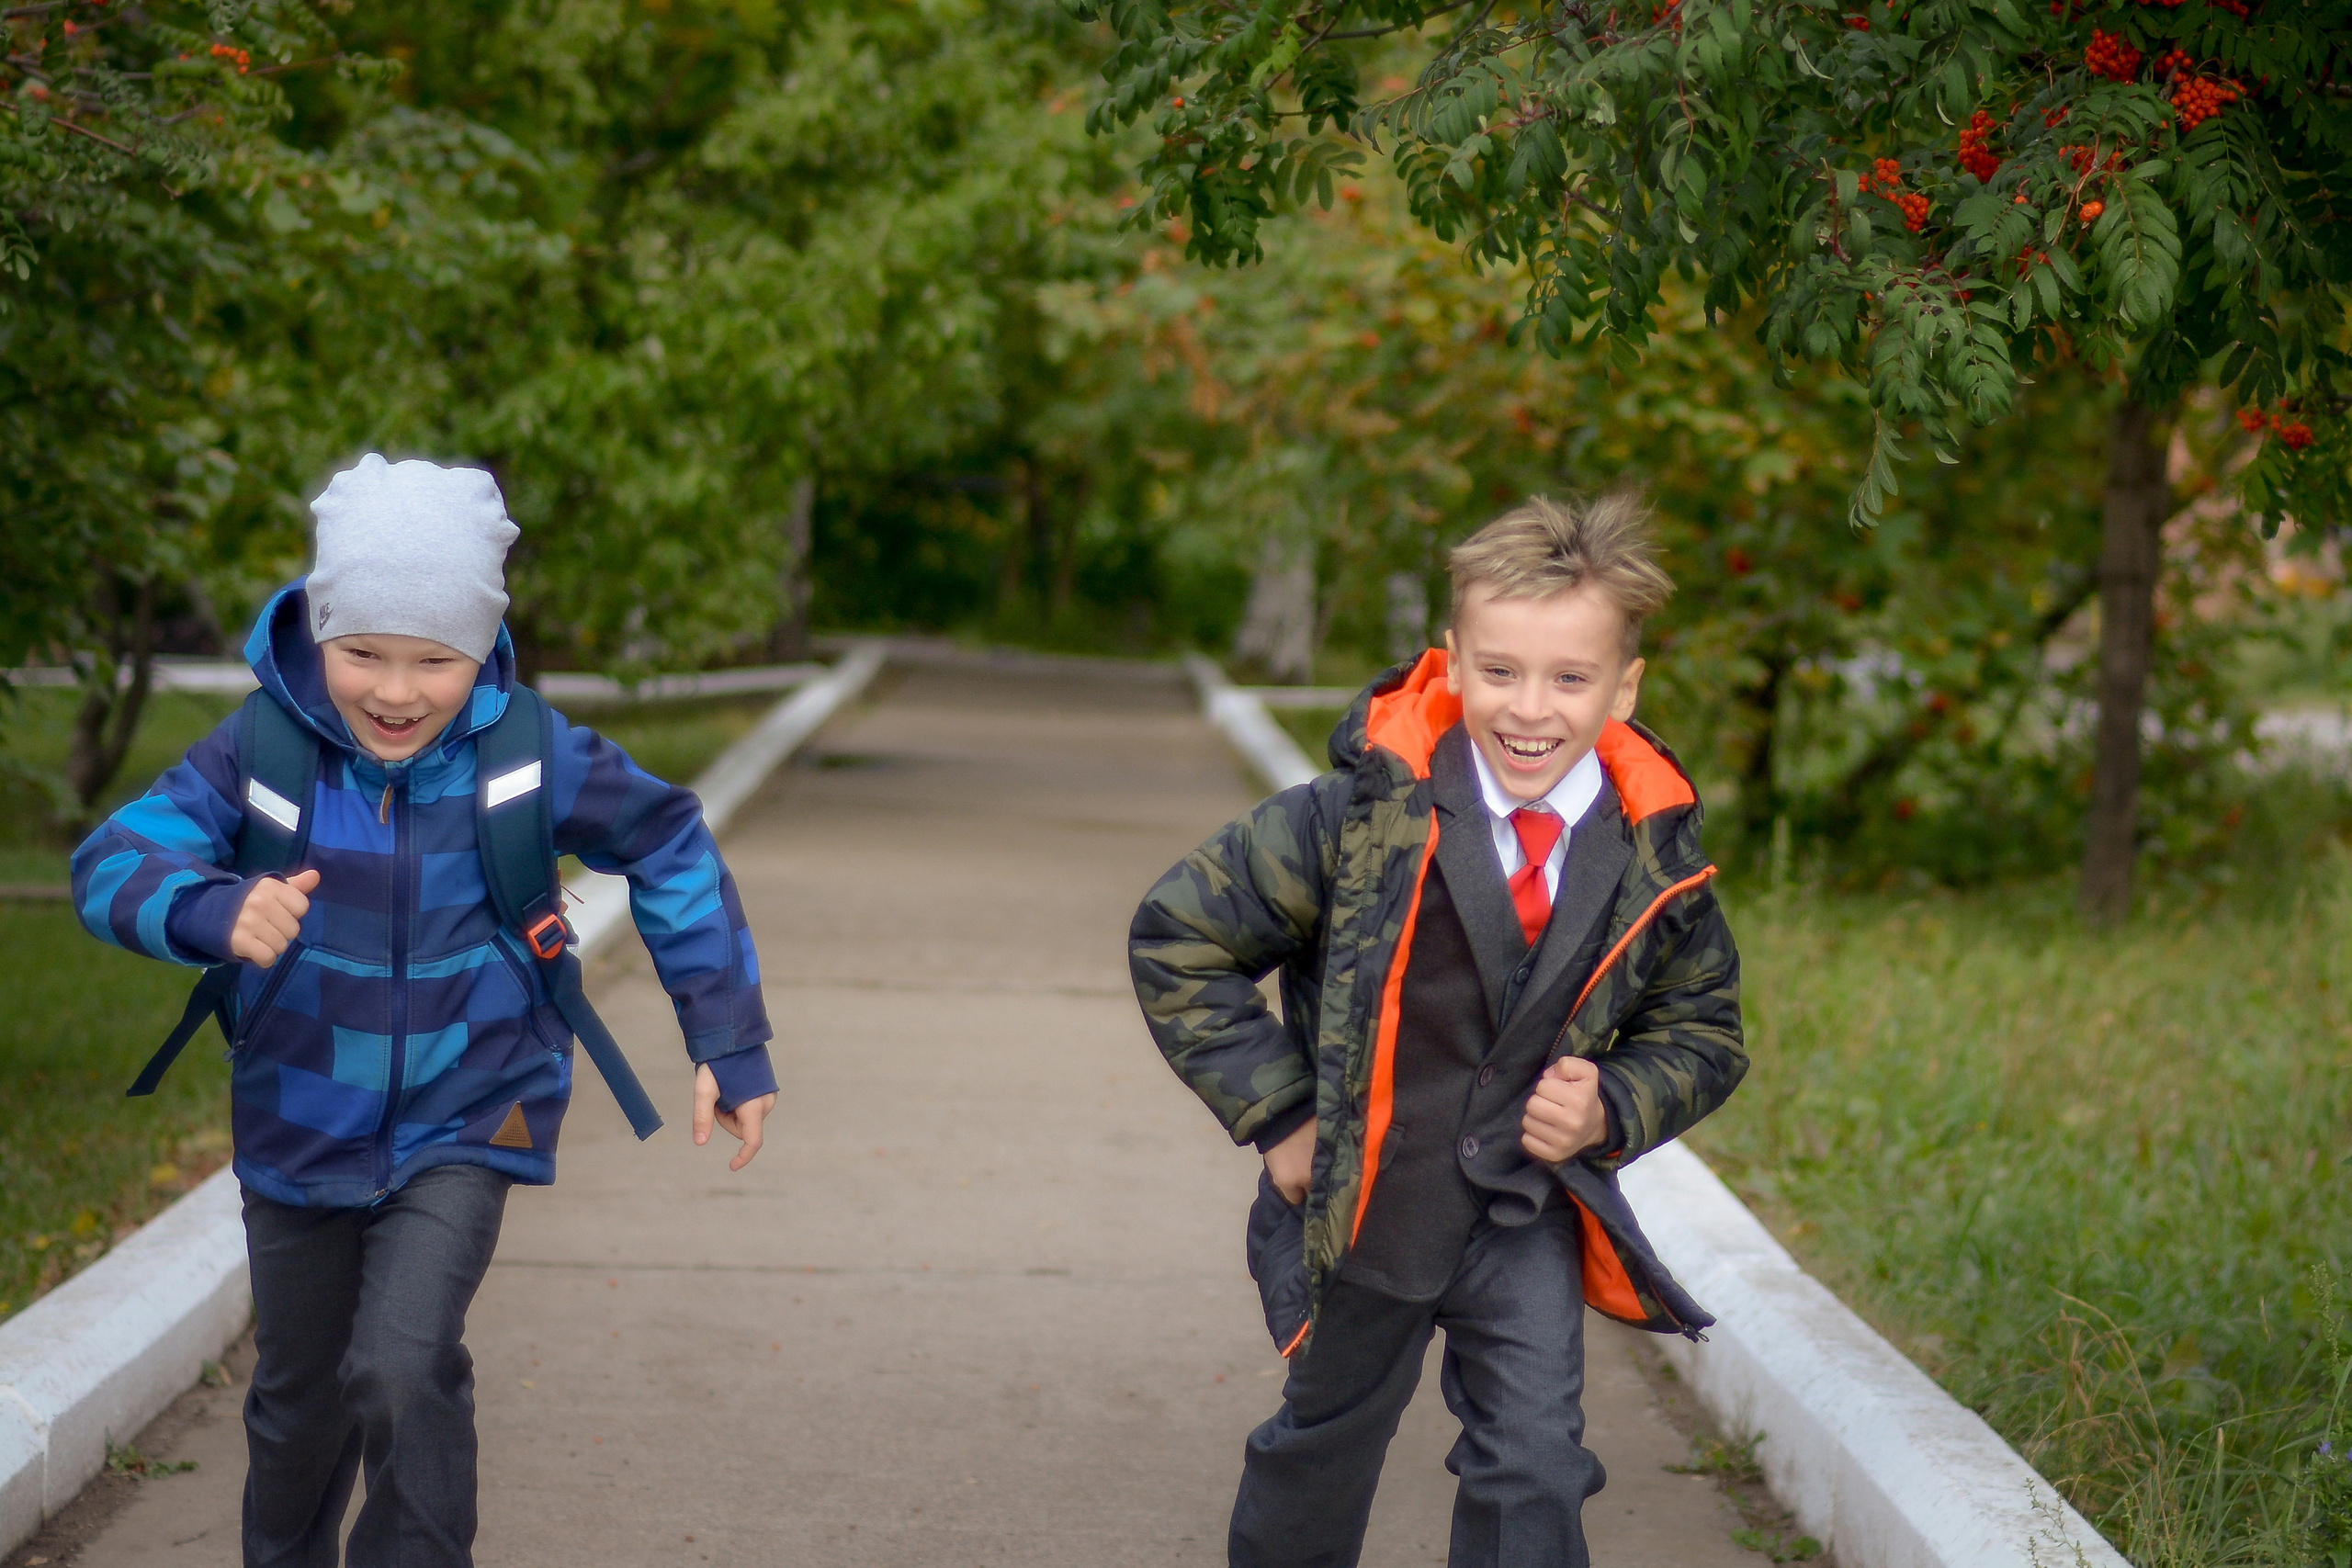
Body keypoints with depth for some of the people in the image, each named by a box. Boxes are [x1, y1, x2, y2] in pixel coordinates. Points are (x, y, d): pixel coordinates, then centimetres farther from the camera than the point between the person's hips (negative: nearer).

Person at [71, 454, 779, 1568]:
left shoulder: (525, 755, -16)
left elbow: (670, 849, -2)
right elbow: (112, 862, -23)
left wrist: (730, 1047, -2)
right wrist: (213, 912, -45)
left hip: (462, 1129, -2)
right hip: (302, 1132, 2)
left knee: (405, 1369, -23)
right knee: (300, 1402, 19)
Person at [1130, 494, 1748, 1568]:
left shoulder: (1656, 857, -10)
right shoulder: (1361, 820, -20)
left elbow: (1704, 1030, 6)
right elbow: (1176, 938, -13)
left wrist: (1614, 1110, -15)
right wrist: (1278, 1115, -14)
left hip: (1526, 1219, 1)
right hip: (1359, 1202, -1)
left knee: (1535, 1469, -6)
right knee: (1323, 1451, 19)